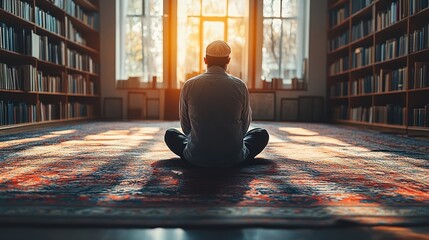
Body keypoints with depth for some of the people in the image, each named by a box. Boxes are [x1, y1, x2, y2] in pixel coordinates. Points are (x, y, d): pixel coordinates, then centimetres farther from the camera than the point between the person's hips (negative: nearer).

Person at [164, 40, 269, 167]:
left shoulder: (189, 86, -7)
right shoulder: (240, 86, -8)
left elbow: (185, 126, 3)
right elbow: (245, 125, 4)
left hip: (196, 158, 0)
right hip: (234, 157, 1)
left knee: (170, 134, 27)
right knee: (262, 134, 25)